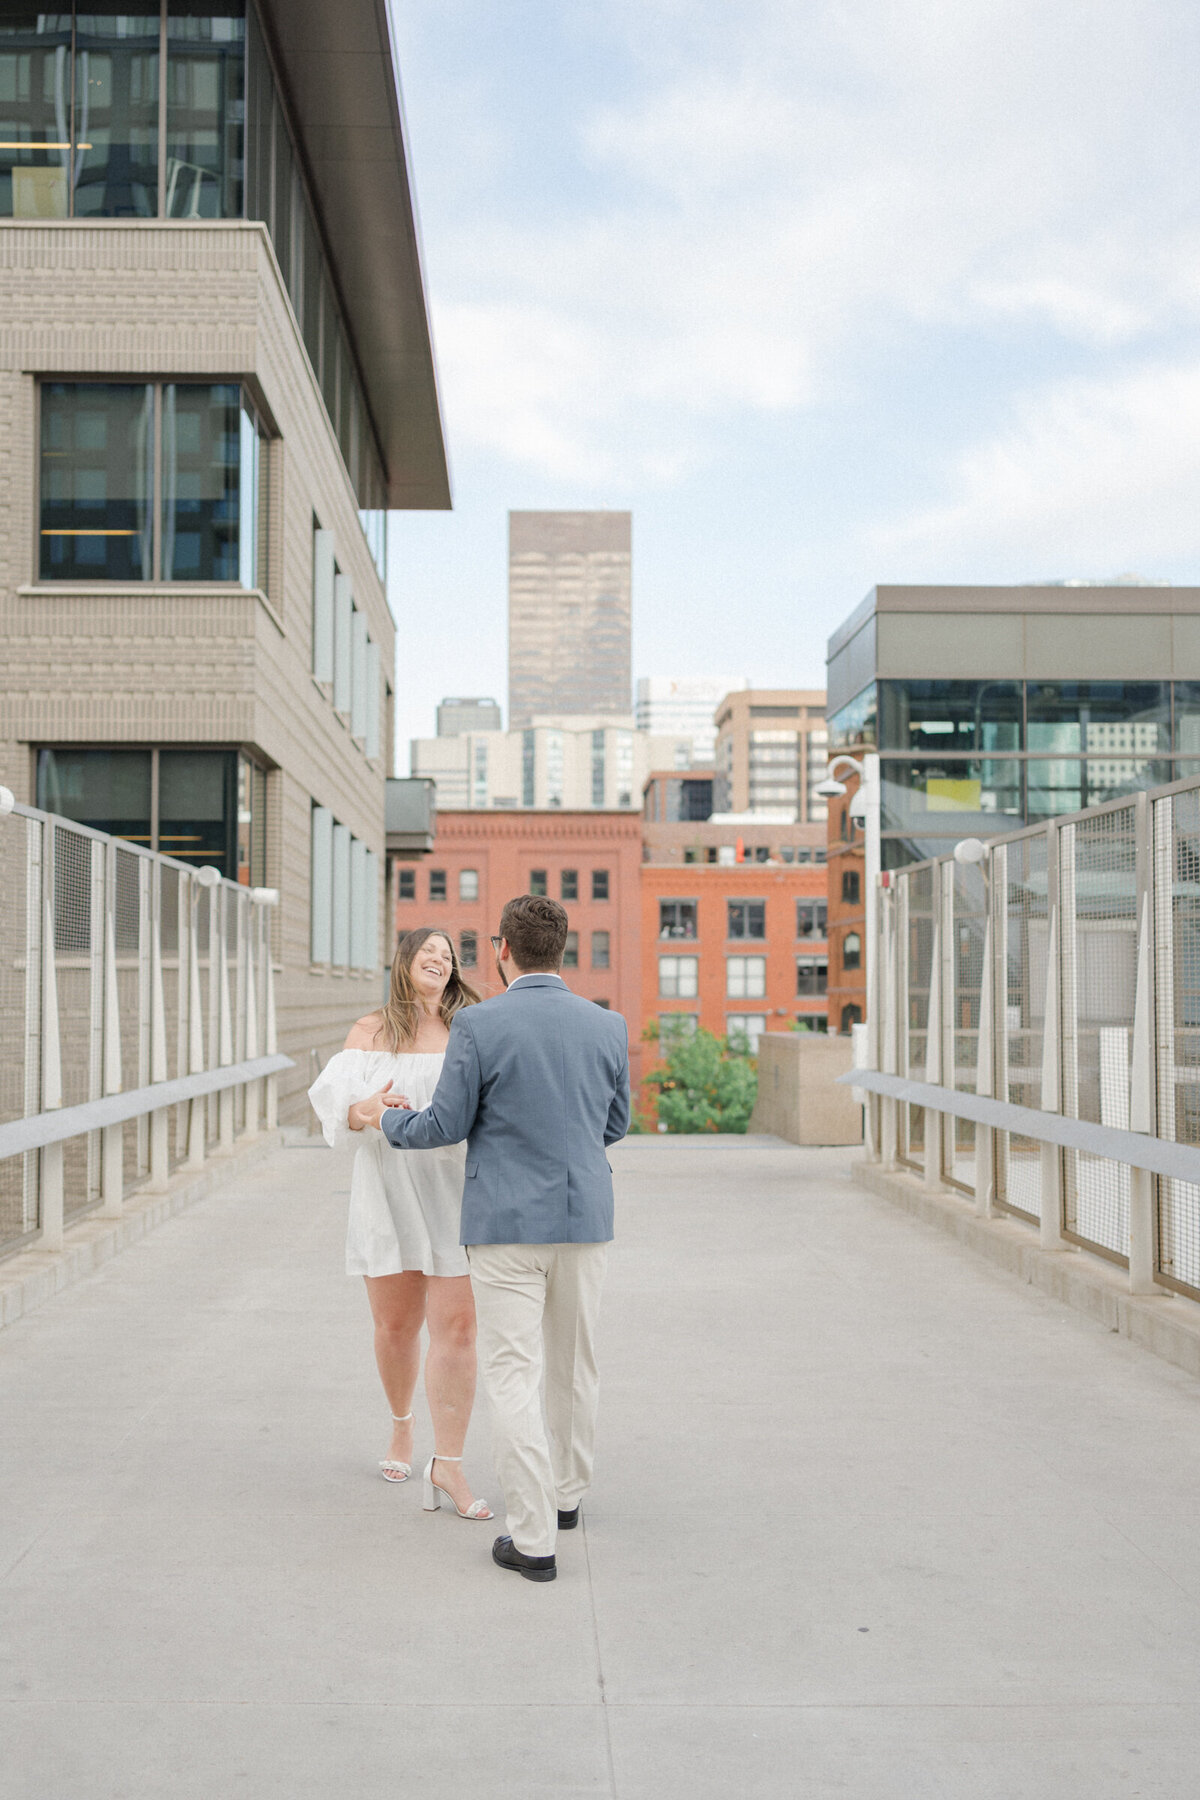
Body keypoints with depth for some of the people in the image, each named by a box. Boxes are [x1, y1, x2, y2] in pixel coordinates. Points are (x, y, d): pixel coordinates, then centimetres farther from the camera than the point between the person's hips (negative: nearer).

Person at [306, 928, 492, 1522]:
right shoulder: (372, 1032, 7)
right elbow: (335, 1100, -3)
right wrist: (367, 1112, -25)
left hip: (455, 1189, 0)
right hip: (389, 1190, 0)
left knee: (456, 1327, -8)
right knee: (396, 1326, 9)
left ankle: (447, 1466, -2)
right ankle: (401, 1425, 37)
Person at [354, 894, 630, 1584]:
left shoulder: (479, 1026, -12)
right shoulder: (608, 1026, 0)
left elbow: (447, 1126, -5)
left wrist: (385, 1117, 14)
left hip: (508, 1222, -4)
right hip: (586, 1218, 4)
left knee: (514, 1375, 2)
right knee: (575, 1364, 19)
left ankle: (534, 1538, 1)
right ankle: (567, 1494, 37)